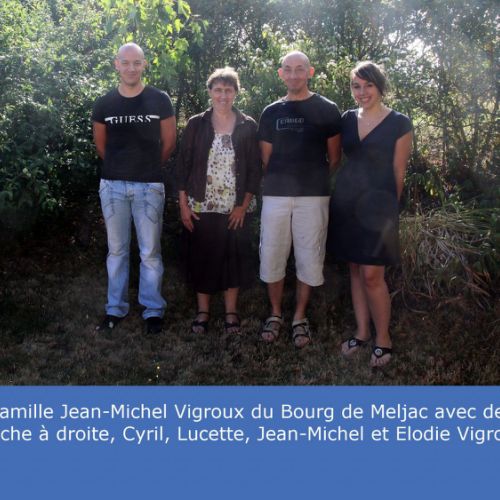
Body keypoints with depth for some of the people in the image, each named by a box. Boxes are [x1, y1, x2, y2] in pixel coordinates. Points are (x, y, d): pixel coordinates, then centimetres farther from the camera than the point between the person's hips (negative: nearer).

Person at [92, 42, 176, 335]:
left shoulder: (159, 100, -2)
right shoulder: (104, 104, 4)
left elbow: (169, 142, 6)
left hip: (149, 186, -2)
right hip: (112, 185, 2)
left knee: (150, 252, 3)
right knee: (117, 250, 10)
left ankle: (154, 310, 14)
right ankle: (116, 308, 21)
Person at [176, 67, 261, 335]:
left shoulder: (248, 126, 2)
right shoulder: (196, 124, 3)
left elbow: (255, 169, 2)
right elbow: (183, 165, 2)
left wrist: (244, 205, -5)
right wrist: (183, 205, -3)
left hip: (236, 209, 0)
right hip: (200, 207, 0)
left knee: (233, 257, 5)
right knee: (201, 258, 6)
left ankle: (231, 311, 20)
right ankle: (202, 311, 20)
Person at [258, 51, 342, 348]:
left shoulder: (326, 110, 4)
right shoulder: (272, 112, 12)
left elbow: (335, 157, 6)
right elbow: (265, 158, 14)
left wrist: (315, 179, 4)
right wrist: (279, 180, 4)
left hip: (313, 196, -2)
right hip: (275, 195, 3)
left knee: (308, 259, 2)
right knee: (272, 257, 4)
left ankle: (300, 318, 17)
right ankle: (275, 314, 21)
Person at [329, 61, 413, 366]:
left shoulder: (399, 123, -4)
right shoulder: (347, 119, 8)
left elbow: (398, 174, -1)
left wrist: (387, 208, 2)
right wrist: (344, 190, 8)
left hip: (376, 206, -5)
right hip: (346, 202, 5)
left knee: (372, 275, -7)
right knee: (355, 271, 11)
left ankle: (383, 339, 10)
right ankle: (362, 331, 23)